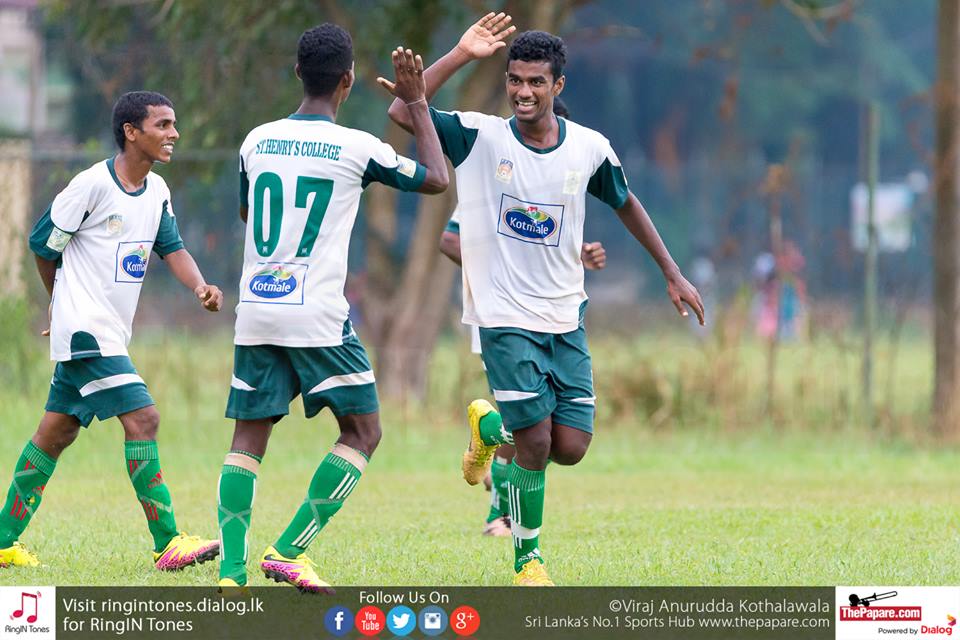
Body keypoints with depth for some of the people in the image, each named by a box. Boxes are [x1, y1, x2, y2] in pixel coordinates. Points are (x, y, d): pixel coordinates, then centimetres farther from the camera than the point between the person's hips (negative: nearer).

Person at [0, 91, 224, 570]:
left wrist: (200, 286, -15)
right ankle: (167, 544, -18)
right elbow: (43, 243, -5)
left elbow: (171, 247, 7)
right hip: (86, 331, -9)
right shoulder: (93, 184, -14)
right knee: (142, 419, -17)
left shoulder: (157, 190, 9)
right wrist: (62, 301, 10)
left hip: (112, 333, 9)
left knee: (56, 433, 12)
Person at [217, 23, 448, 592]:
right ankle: (290, 550, -5)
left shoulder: (258, 140, 6)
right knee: (362, 433, 6)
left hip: (255, 311, 5)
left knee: (250, 435, 8)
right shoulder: (356, 148, -8)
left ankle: (231, 569, -3)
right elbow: (437, 179, 7)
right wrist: (417, 102, 14)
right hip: (317, 316, -5)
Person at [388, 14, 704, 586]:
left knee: (571, 447, -2)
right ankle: (527, 559, 10)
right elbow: (402, 113, -18)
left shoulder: (590, 148, 0)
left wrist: (672, 272, 18)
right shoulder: (480, 136, -8)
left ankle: (490, 426, 30)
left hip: (566, 319, 4)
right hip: (506, 318, -4)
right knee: (535, 443, -11)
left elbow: (626, 204, 17)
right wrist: (461, 56, -23)